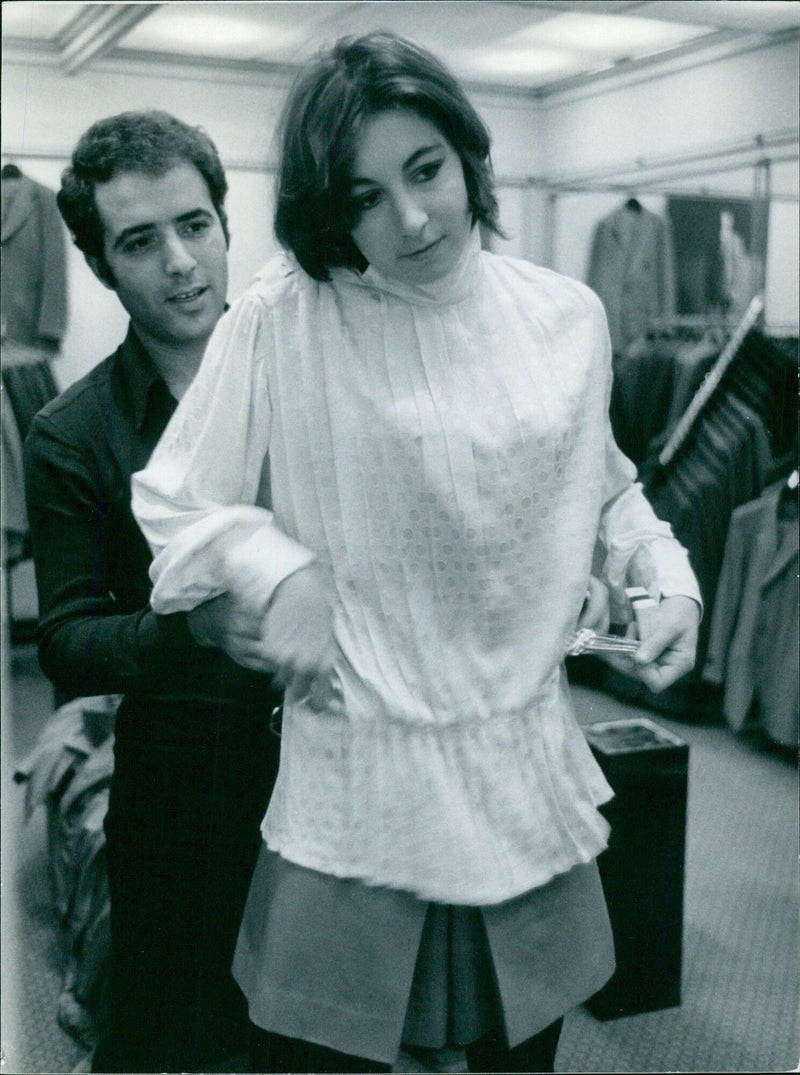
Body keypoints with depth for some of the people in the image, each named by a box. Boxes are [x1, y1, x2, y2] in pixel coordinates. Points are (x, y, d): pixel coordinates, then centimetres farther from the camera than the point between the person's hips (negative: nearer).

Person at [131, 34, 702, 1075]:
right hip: (357, 785, -3)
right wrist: (276, 572, -18)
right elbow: (169, 502, -3)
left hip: (530, 775, 4)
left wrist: (664, 575, 0)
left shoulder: (568, 317, 2)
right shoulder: (281, 321, -11)